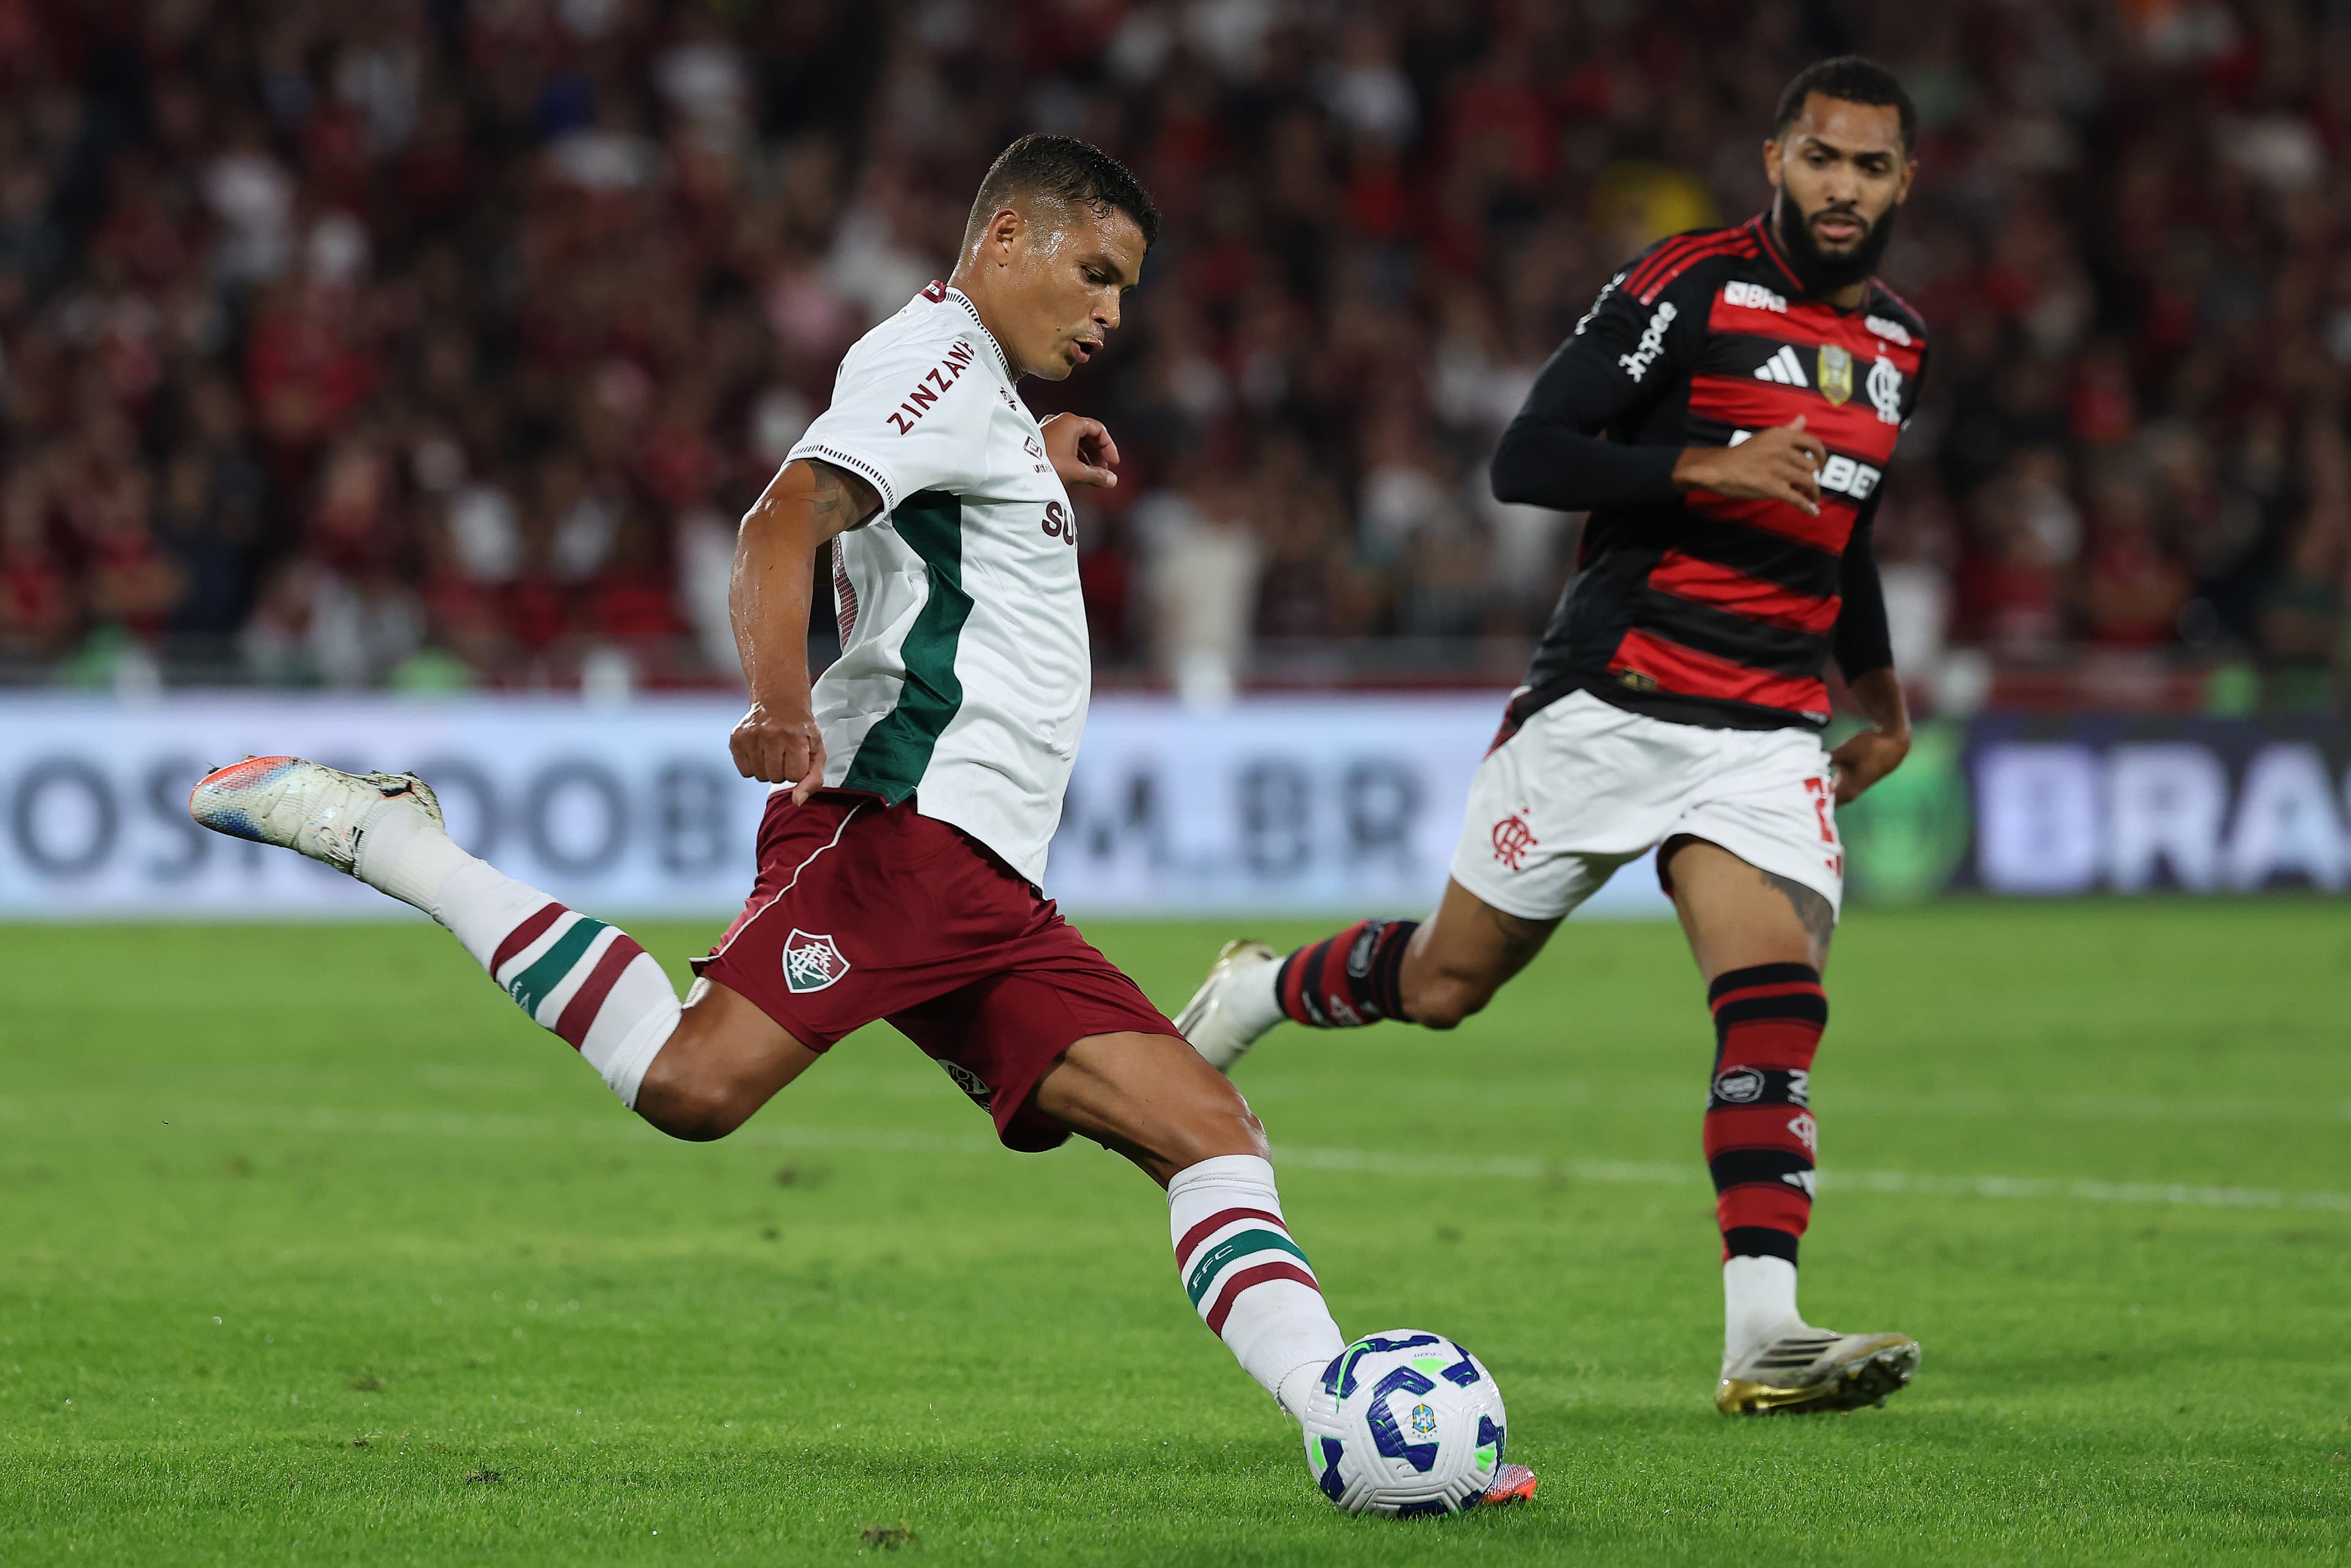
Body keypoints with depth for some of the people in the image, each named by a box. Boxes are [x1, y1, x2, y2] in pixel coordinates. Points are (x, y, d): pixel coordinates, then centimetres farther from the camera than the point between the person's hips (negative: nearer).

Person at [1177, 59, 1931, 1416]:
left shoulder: (1898, 343, 14)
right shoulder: (1689, 286, -9)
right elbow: (1524, 460, -15)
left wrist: (1884, 693, 29)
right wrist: (1706, 465, -26)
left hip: (1767, 733, 4)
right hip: (1609, 702, -4)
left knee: (1781, 1005, -16)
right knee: (1447, 982, 5)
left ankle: (1763, 1340, -23)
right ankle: (1254, 994, 37)